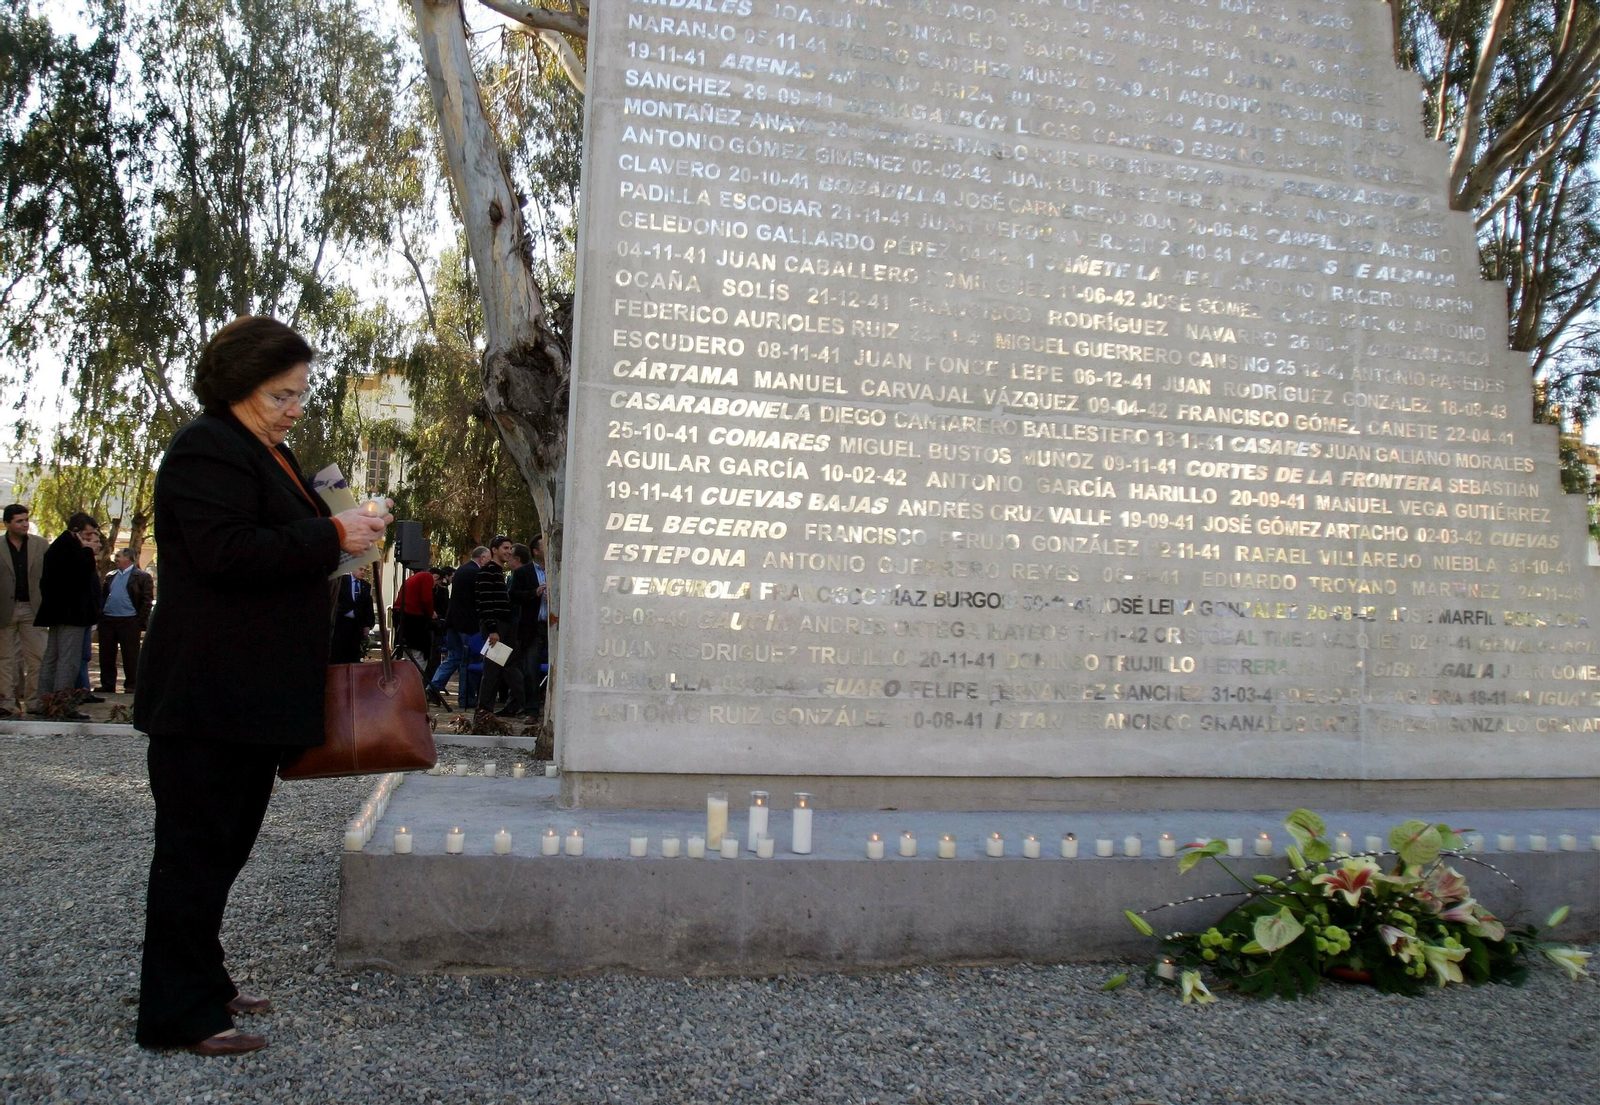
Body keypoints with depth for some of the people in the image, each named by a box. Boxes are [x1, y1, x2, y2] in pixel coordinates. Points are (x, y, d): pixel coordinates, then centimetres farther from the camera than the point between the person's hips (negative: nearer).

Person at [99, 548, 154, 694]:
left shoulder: (142, 576, -1)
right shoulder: (111, 576, 17)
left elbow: (147, 600, -5)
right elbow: (103, 595, 18)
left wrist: (140, 621, -11)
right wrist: (99, 614, 5)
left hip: (129, 621, -6)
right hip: (107, 620, 6)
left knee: (130, 656, -1)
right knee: (106, 655, 8)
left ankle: (131, 685, 6)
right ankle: (107, 685, 16)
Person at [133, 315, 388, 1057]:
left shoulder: (267, 454, 21)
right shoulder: (208, 449, -12)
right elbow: (227, 551, -23)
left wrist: (345, 531, 14)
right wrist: (331, 537, -19)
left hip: (250, 696, 10)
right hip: (209, 695, -10)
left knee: (222, 844, 16)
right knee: (197, 848, -2)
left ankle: (201, 986, 29)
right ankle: (178, 1016, 7)